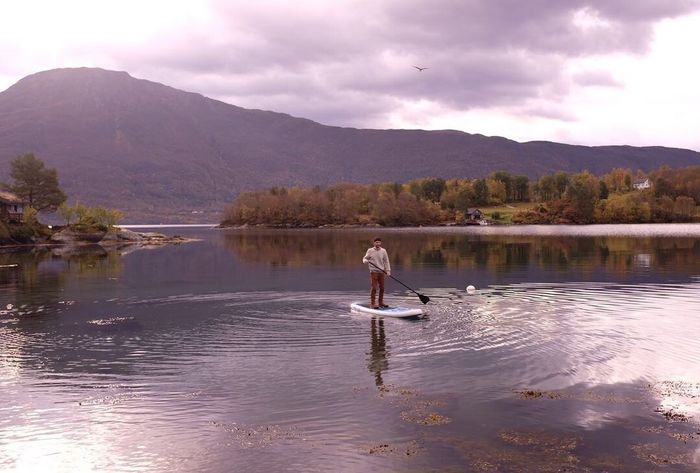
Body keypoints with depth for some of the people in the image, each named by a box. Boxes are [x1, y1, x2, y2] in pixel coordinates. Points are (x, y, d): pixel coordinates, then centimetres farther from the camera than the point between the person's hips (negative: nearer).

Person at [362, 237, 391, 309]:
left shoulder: (383, 251, 5)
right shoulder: (370, 250, -2)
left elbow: (386, 261, 8)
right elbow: (364, 259, 3)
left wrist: (388, 271, 1)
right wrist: (365, 261, -20)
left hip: (381, 272, 4)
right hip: (374, 271, -4)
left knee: (382, 288, 7)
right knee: (374, 287, -9)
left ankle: (380, 302, 20)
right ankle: (372, 303, -4)